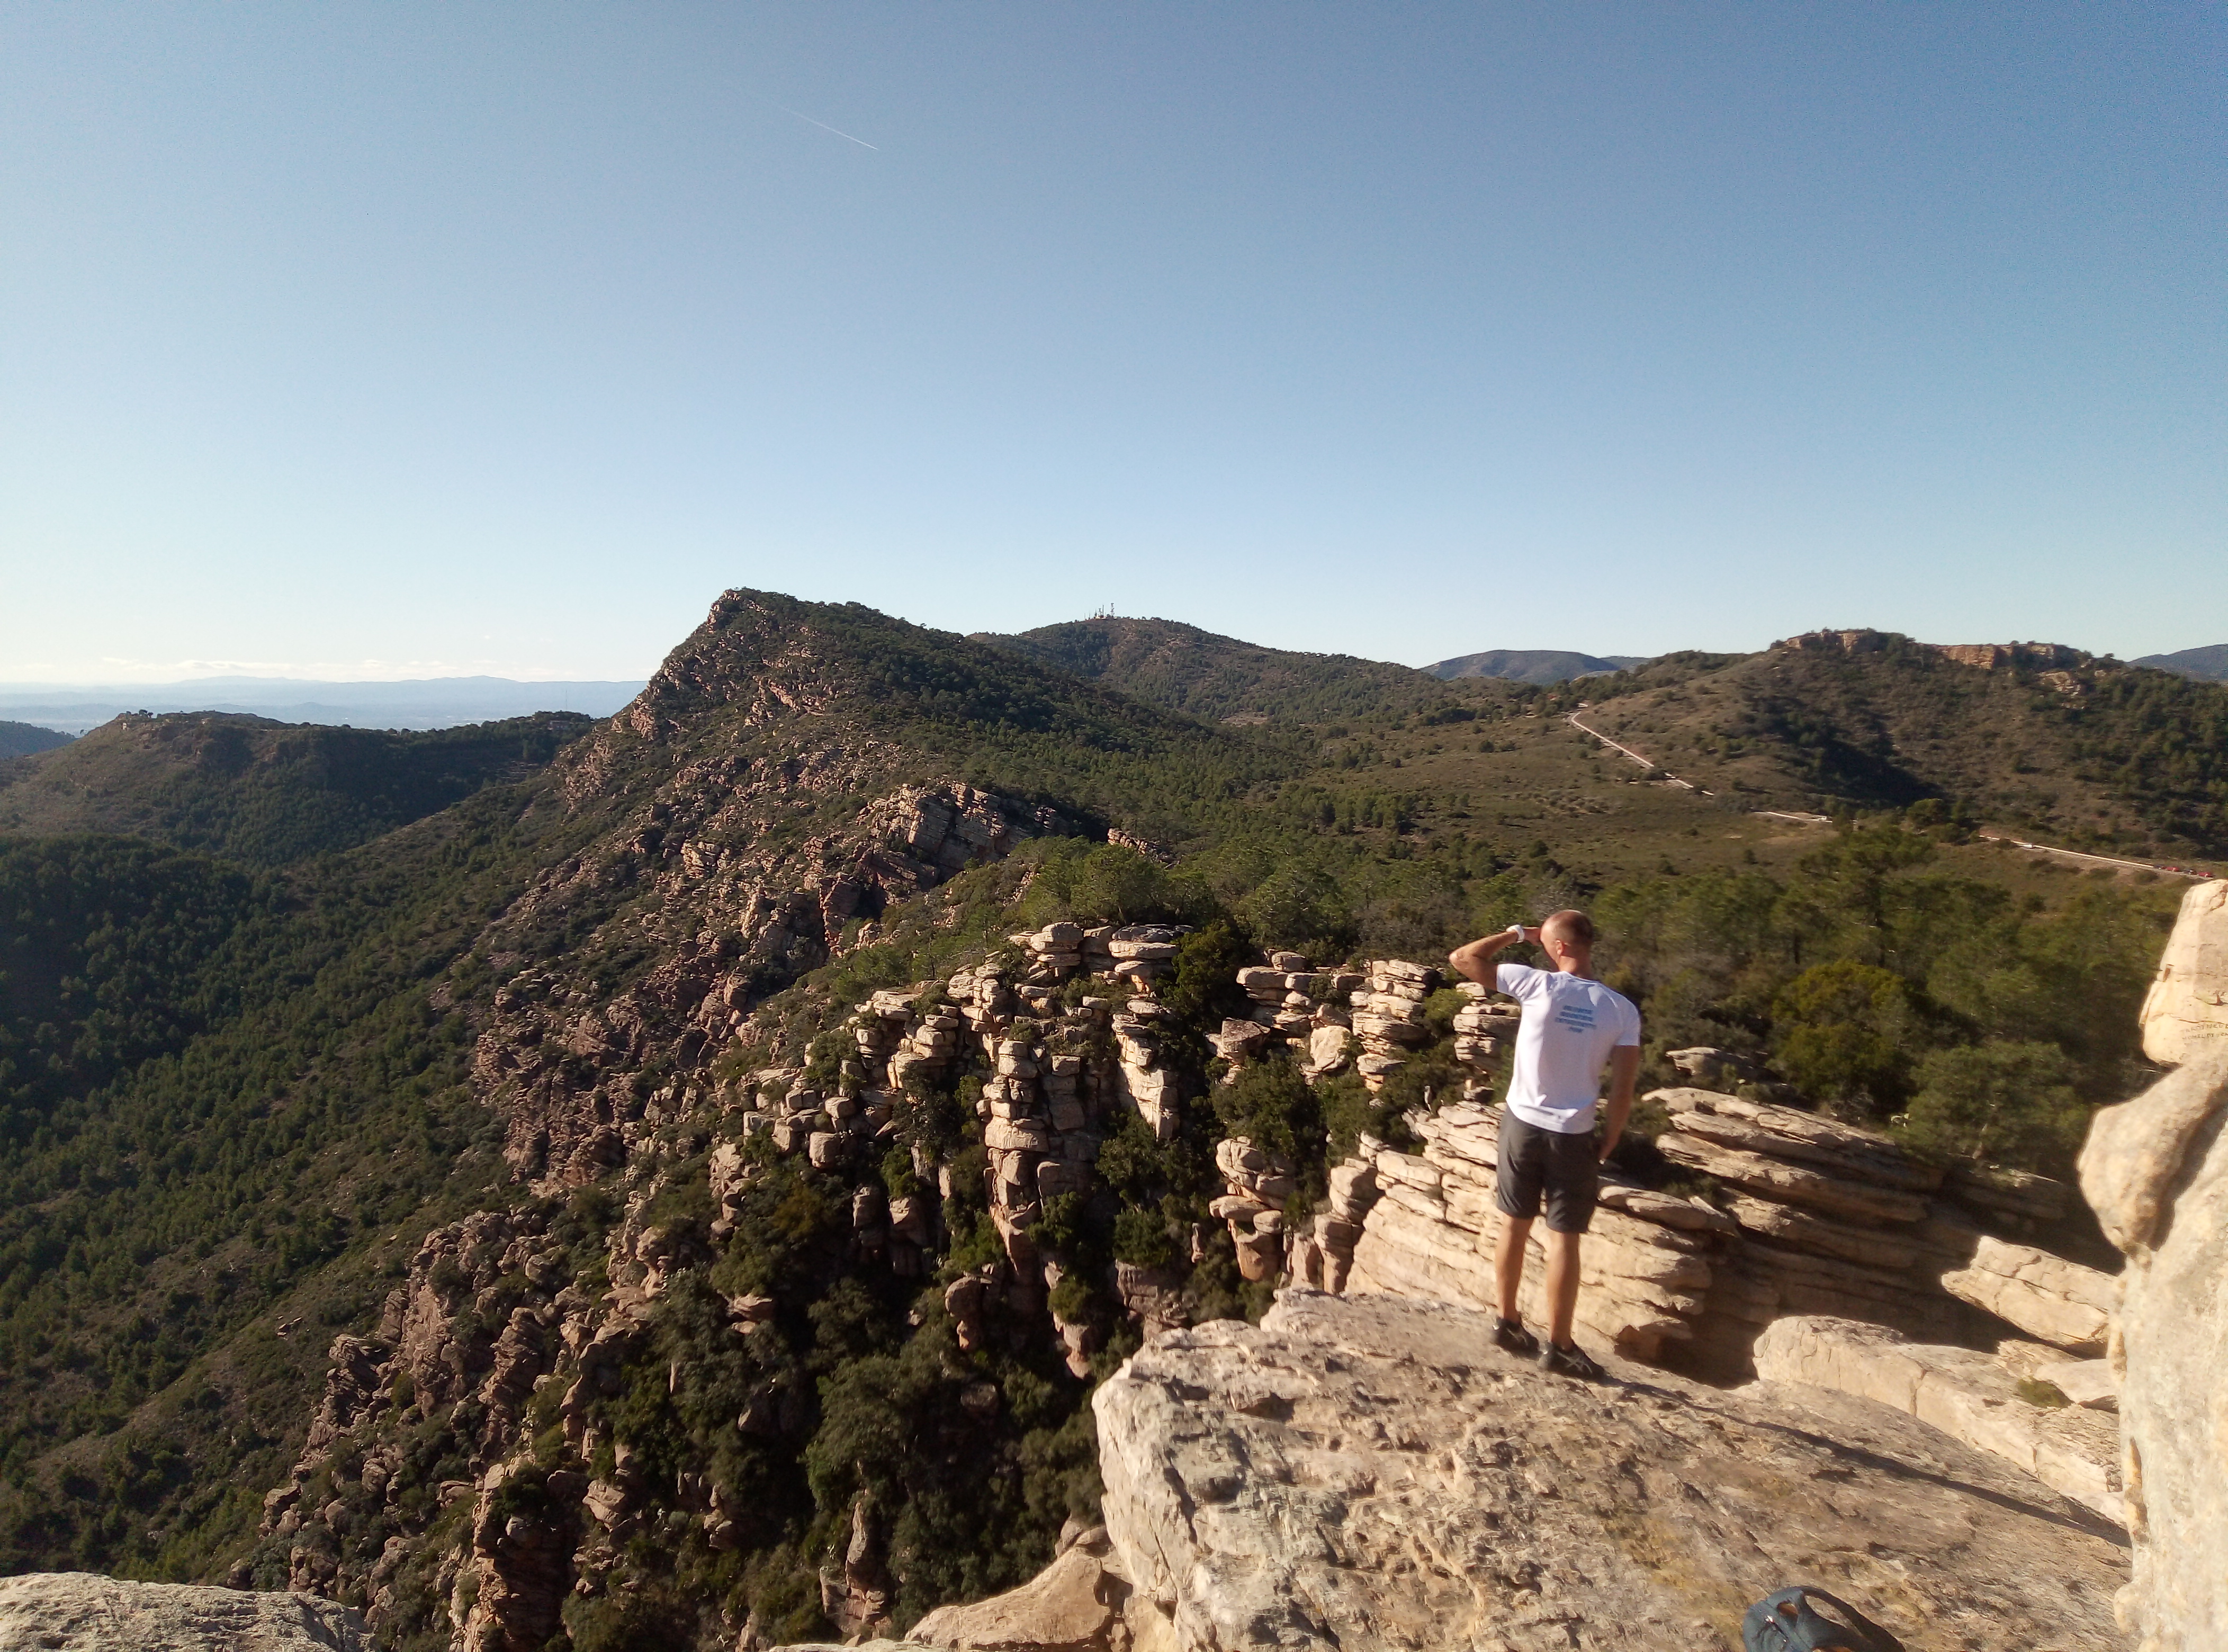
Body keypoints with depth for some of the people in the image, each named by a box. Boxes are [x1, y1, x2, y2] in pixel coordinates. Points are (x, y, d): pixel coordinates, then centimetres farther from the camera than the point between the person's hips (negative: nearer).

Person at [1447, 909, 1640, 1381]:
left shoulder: (1538, 985, -12)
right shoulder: (1622, 1010, -7)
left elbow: (1462, 958, -5)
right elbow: (1623, 1092, -6)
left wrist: (1514, 935, 5)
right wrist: (1606, 1148, 6)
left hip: (1523, 1124, 0)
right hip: (1573, 1135, 0)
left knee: (1515, 1226, 15)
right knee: (1564, 1241, 9)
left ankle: (1509, 1323, 28)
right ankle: (1559, 1346, 18)